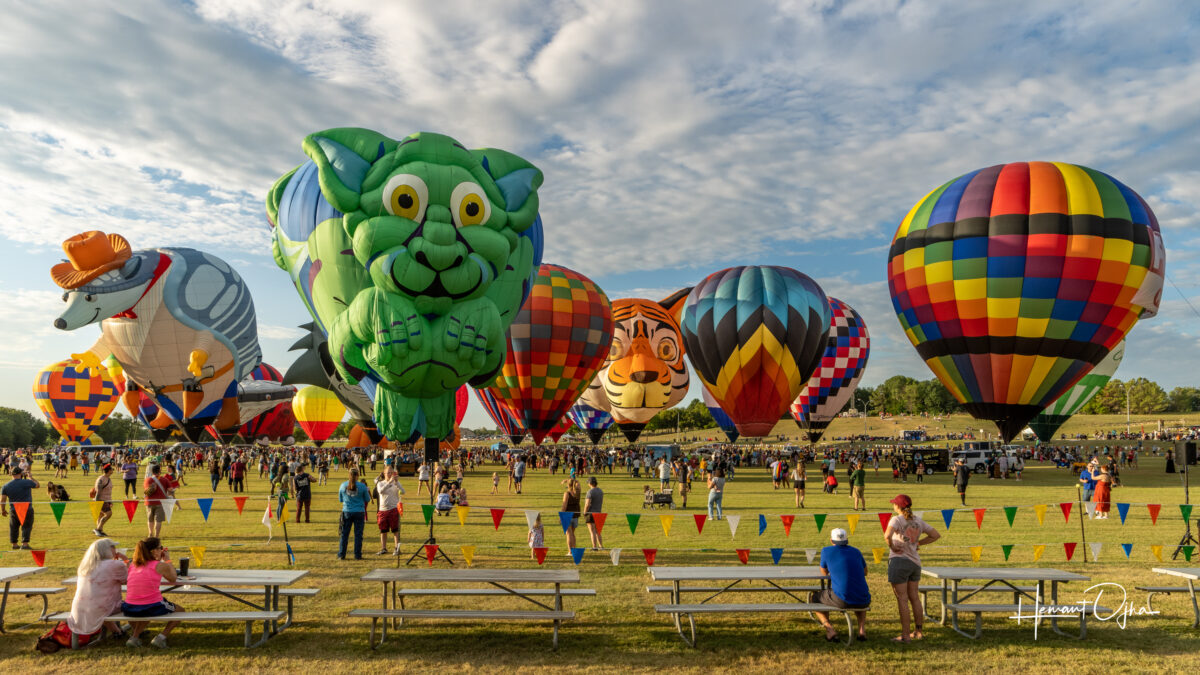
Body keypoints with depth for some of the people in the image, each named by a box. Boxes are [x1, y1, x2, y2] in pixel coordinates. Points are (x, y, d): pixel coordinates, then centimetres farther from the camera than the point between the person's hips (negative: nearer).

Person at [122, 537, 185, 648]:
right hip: (153, 607, -5)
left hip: (130, 609, 6)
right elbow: (173, 580, 11)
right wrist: (167, 560, 17)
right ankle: (161, 637, 2)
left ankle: (134, 637, 21)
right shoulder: (160, 566, -6)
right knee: (180, 611, 20)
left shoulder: (132, 565, 8)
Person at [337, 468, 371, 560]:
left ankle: (341, 555, 10)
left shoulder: (343, 485, 0)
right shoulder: (362, 486, -7)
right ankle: (357, 555, 6)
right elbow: (367, 500, 2)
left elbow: (340, 499, 11)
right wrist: (368, 491, 18)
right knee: (358, 534, 5)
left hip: (347, 512, 2)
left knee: (344, 534, 9)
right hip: (359, 512, -2)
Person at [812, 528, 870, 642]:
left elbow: (824, 573, 20)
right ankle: (862, 629, 18)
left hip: (842, 601, -3)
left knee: (815, 598, 24)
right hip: (863, 601, 4)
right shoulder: (856, 551, 13)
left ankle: (829, 628, 1)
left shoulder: (826, 551, 4)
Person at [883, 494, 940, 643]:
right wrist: (918, 543, 10)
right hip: (915, 562, 6)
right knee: (914, 598, 18)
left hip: (899, 561, -6)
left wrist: (891, 546, -13)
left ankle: (905, 635, 4)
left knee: (902, 600, 0)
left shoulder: (897, 519, -12)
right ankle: (919, 631, 26)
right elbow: (936, 535, 12)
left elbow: (887, 535, -31)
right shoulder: (918, 521, 7)